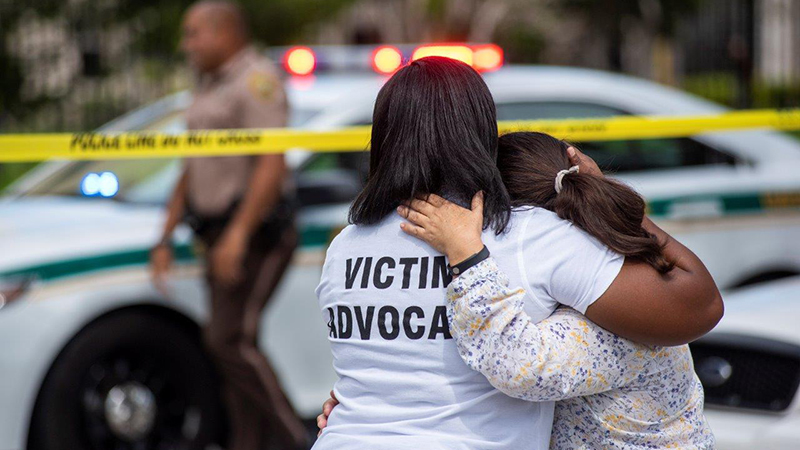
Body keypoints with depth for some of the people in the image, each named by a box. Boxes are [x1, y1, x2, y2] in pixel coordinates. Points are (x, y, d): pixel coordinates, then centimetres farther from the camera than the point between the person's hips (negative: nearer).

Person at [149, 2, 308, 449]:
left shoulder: (257, 80, -10)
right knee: (235, 345, 6)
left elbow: (272, 164, -20)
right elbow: (192, 171, 24)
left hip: (256, 231, -9)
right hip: (222, 238, 9)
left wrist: (238, 232, -27)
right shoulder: (208, 88, 19)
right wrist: (166, 239, 20)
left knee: (229, 338, -16)